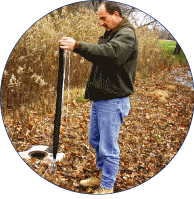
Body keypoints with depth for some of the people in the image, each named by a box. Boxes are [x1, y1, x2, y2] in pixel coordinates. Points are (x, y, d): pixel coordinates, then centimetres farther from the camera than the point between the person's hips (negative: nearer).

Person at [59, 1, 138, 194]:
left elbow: (110, 53, -33)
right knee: (95, 139, 20)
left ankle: (107, 188, 17)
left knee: (108, 146, 0)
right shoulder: (109, 34, 17)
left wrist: (78, 46, -35)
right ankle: (103, 176, 39)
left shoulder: (127, 35, -14)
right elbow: (98, 55, 11)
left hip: (113, 101, -10)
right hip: (98, 98, 10)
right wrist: (78, 47, -6)